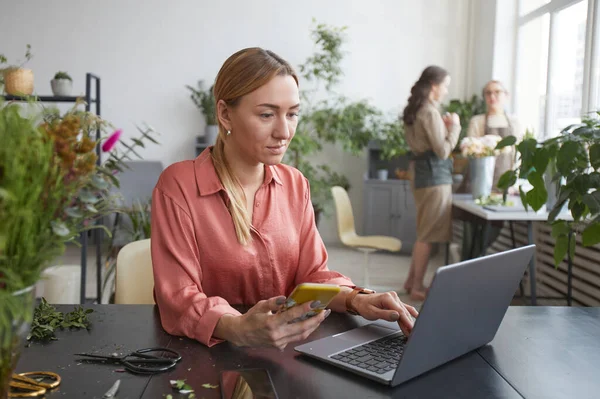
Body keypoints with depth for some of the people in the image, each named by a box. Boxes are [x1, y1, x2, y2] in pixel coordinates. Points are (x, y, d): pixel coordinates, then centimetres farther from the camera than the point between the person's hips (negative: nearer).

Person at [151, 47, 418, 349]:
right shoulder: (178, 185, -11)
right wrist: (239, 330, -33)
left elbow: (312, 272, 5)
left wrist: (356, 300, -15)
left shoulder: (295, 184, 6)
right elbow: (178, 297, -15)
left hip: (285, 356, 3)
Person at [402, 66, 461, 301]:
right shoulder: (430, 112, -16)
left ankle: (411, 281, 24)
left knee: (424, 232, 18)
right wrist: (454, 126, -7)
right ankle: (417, 287, 6)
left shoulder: (413, 111, 13)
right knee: (428, 235, -1)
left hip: (421, 172, 10)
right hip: (434, 175, -10)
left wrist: (444, 127, 11)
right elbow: (442, 151, -18)